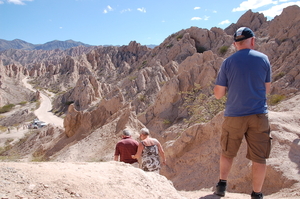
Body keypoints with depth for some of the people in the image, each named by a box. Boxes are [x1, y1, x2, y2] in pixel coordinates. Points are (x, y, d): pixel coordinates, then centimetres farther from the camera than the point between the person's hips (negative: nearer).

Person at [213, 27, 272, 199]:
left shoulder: (228, 62, -2)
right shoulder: (264, 59, 1)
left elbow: (218, 94, -2)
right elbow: (267, 89, 9)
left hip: (234, 115, 0)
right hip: (259, 115, 1)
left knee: (228, 153, 18)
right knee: (259, 158, 10)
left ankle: (222, 185, 20)